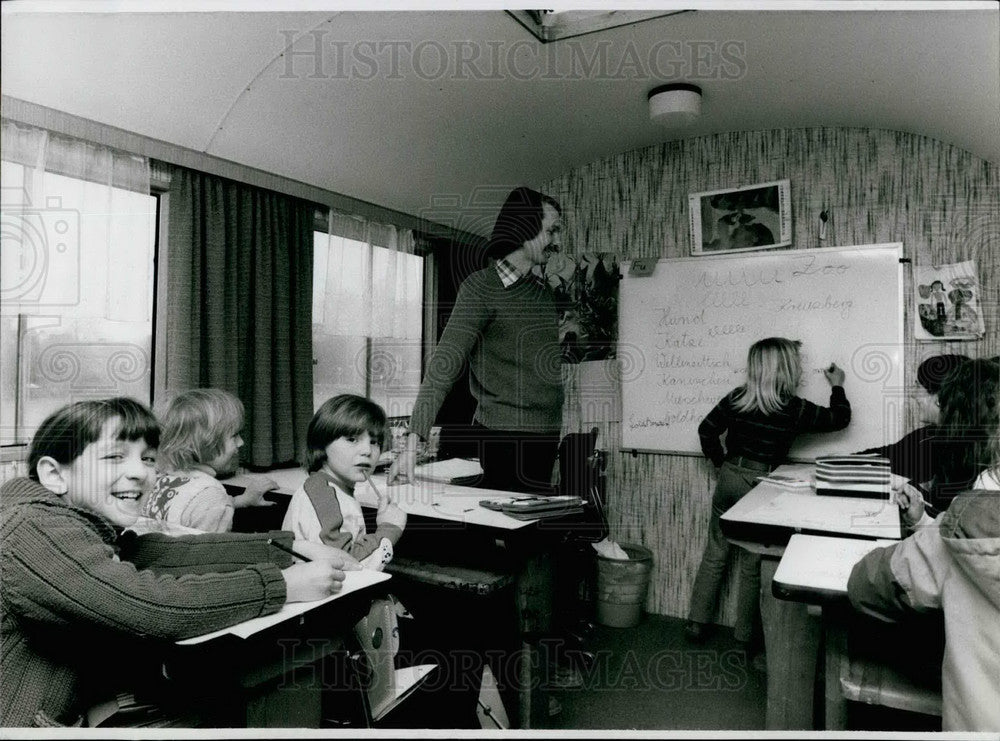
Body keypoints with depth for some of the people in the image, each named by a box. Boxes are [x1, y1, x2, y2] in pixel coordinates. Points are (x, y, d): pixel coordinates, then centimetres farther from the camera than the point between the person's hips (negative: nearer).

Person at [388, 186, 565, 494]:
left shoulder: (545, 292, 15)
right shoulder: (482, 286, -8)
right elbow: (445, 364, -16)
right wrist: (414, 439, -23)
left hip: (547, 438, 7)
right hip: (504, 436, -7)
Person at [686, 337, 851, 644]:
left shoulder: (737, 397, -2)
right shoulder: (795, 409, -7)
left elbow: (707, 430, 4)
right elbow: (840, 418, 8)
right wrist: (837, 385, 24)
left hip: (730, 477, 3)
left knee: (715, 552, 14)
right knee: (753, 561, 10)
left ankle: (697, 622, 20)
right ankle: (745, 633, 22)